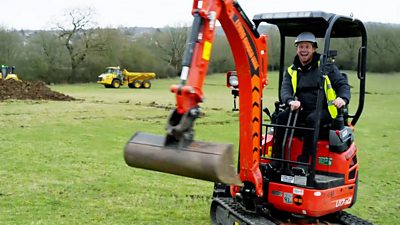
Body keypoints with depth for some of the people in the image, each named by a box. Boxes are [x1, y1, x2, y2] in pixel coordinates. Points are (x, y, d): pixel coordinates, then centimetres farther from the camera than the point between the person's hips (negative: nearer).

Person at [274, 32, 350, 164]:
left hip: (324, 110, -3)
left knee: (312, 119, -36)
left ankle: (304, 160, -33)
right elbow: (285, 90, -1)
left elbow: (342, 84, 4)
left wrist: (343, 98, -21)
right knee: (282, 117, -24)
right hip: (302, 110, 3)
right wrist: (291, 101, -26)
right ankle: (277, 158, -23)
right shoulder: (291, 71, 14)